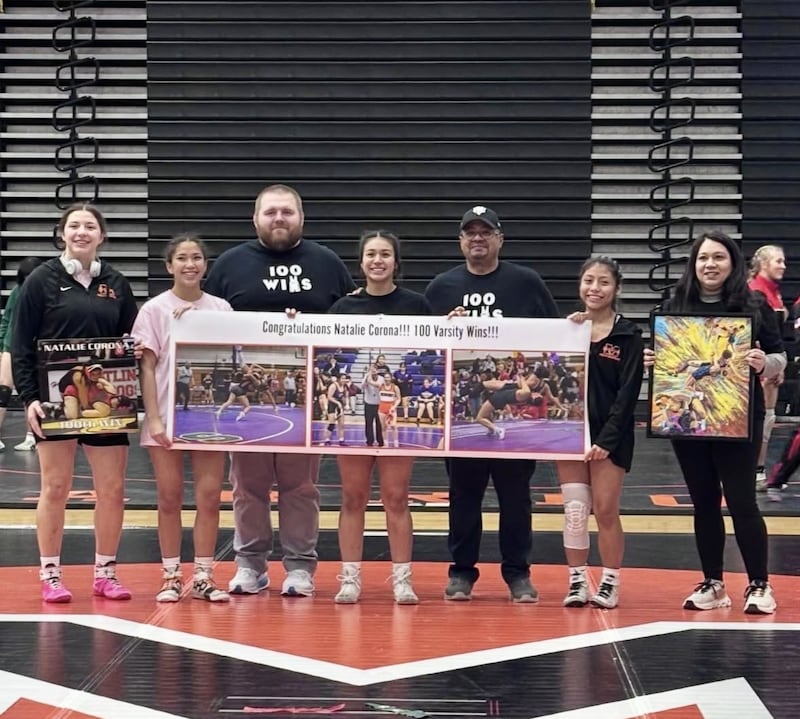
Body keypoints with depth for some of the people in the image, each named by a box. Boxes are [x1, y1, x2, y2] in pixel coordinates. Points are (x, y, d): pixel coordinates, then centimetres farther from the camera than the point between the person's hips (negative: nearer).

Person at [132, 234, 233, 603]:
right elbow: (147, 367, -2)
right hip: (167, 416, -2)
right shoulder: (154, 309, 0)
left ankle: (203, 576, 7)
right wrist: (153, 418, -9)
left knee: (209, 496, -1)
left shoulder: (221, 309, 7)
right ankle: (171, 576, 11)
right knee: (170, 497, 3)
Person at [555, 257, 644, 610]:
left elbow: (628, 392, -7)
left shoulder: (628, 335, -3)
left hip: (610, 434, -3)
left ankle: (610, 583, 9)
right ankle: (577, 581, 12)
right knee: (574, 509, 3)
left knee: (606, 510, -2)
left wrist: (607, 439, -13)